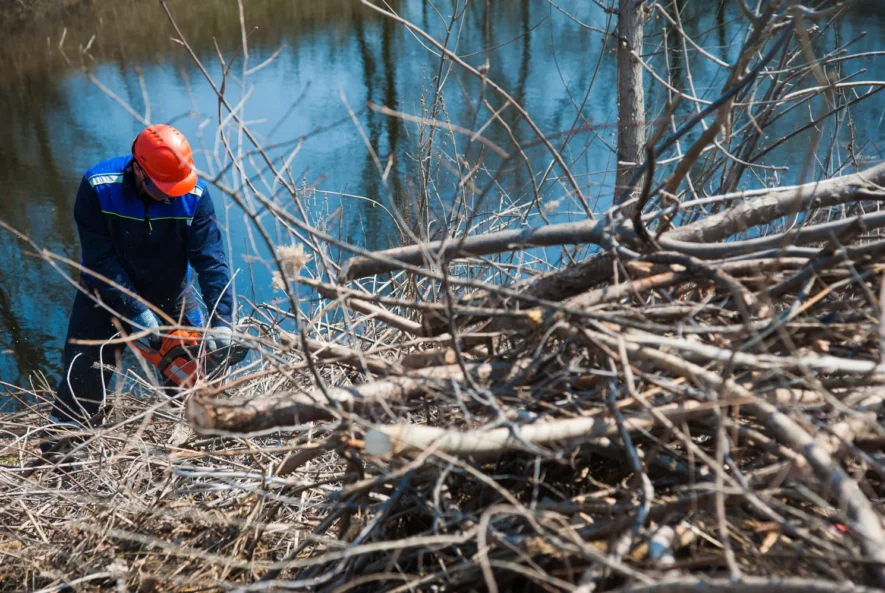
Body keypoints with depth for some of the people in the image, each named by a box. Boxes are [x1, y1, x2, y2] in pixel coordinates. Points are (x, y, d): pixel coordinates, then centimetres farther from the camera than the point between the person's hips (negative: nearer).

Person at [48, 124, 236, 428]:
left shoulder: (195, 195, -22)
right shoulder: (97, 187, -25)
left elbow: (211, 260, -22)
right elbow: (99, 258, -24)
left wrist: (222, 320, -32)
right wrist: (137, 312, -29)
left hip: (172, 298, 2)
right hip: (108, 295, -1)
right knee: (82, 378, -3)